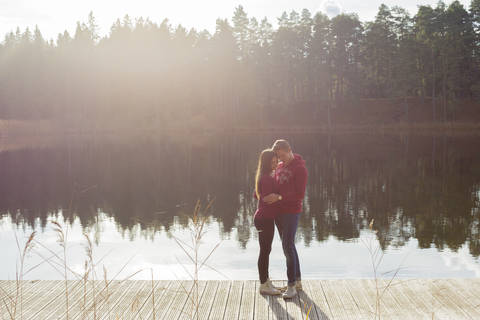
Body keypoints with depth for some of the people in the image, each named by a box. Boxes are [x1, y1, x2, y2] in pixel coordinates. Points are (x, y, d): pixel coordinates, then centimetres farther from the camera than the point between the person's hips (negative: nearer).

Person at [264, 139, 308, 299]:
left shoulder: (300, 169, -11)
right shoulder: (280, 167, 13)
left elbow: (300, 194, -17)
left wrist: (279, 197, -25)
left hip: (291, 212, -8)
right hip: (279, 212, 8)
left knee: (288, 247, -11)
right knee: (288, 247, 13)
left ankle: (291, 286, -6)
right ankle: (297, 280, 23)